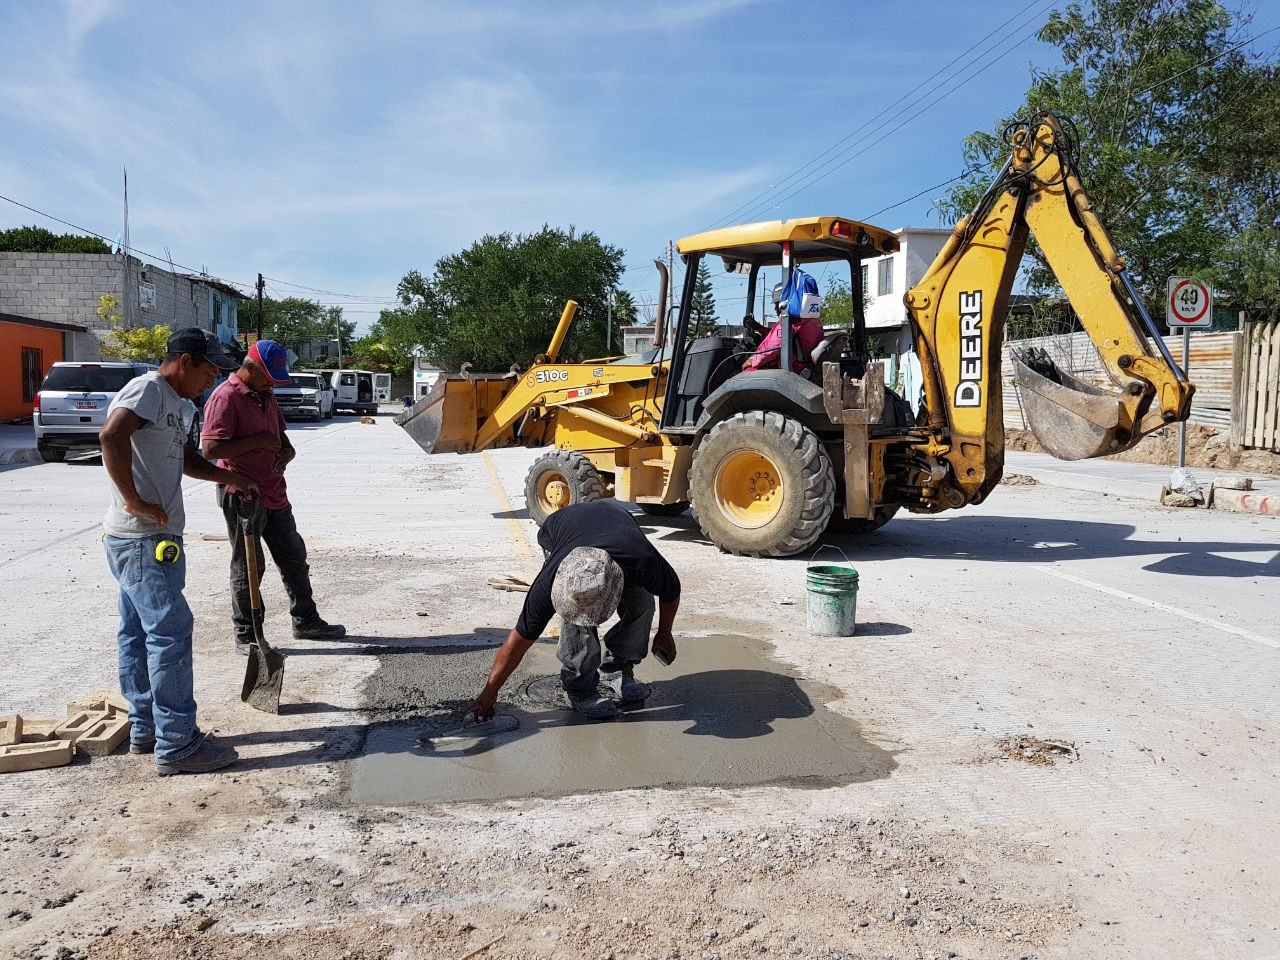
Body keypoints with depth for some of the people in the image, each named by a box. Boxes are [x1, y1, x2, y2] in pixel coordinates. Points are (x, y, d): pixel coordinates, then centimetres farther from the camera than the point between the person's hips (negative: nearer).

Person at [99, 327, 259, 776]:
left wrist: (229, 477, 19)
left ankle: (145, 730, 25)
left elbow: (186, 459, 33)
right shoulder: (146, 389, -13)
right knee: (170, 631, -8)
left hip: (150, 537, 10)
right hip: (143, 539, -10)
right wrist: (135, 501, -26)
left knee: (139, 634, 15)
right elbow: (112, 437, -32)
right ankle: (176, 746, -2)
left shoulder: (181, 405, 18)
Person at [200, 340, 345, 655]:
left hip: (274, 494, 9)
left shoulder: (266, 396, 14)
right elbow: (211, 448, -23)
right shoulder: (225, 398, -14)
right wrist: (259, 441, -21)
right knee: (247, 567, 1)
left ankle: (306, 621, 28)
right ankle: (246, 636, 13)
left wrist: (286, 449, 6)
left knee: (294, 557, 15)